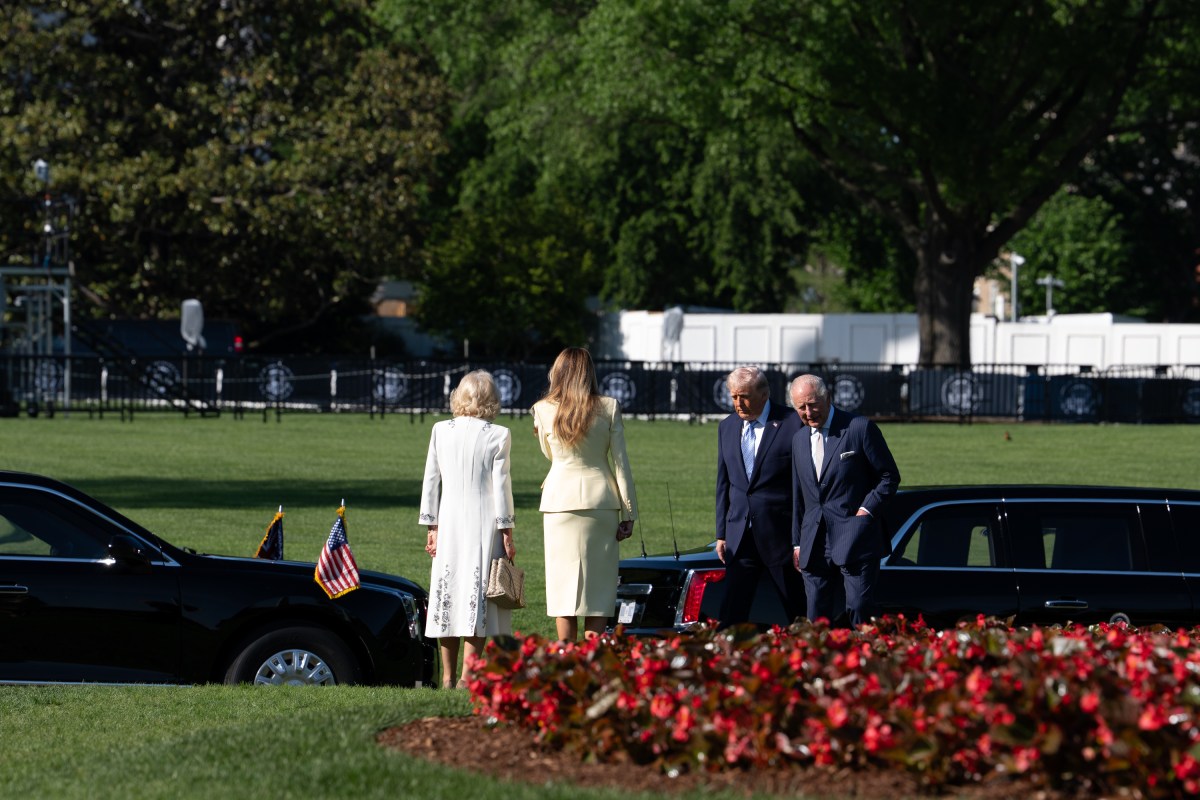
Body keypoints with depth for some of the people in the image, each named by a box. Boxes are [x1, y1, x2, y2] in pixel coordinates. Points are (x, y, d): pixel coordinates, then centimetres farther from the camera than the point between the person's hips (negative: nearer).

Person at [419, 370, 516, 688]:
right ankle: (467, 674, -7)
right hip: (484, 524, -3)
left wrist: (432, 526, 11)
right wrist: (506, 531, 0)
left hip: (448, 521, 3)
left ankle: (448, 676, 12)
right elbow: (500, 485, -6)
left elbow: (431, 480, 5)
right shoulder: (497, 436, -6)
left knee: (447, 591, 8)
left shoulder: (440, 431, 2)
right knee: (477, 594, -1)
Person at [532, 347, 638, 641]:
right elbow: (620, 463, -2)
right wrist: (628, 514, 2)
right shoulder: (608, 408, -2)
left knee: (564, 583, 5)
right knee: (598, 583, 4)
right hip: (601, 498, 0)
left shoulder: (544, 410, 0)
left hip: (560, 499, 0)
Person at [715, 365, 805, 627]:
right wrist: (721, 534, 12)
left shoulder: (792, 424, -8)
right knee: (732, 612, 0)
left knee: (800, 613, 4)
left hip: (781, 534, -5)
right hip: (741, 535, 5)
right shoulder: (727, 427, 11)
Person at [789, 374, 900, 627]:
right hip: (815, 546, 6)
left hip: (854, 540, -6)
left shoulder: (860, 428, -4)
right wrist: (798, 542, 18)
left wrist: (867, 509, -12)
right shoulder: (799, 440, 15)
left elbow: (889, 476, 0)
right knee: (816, 618, 3)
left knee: (859, 611, -11)